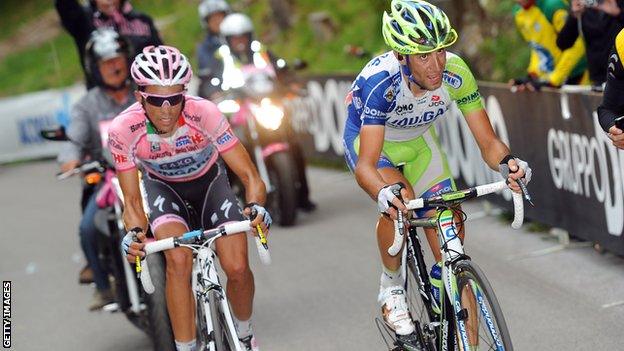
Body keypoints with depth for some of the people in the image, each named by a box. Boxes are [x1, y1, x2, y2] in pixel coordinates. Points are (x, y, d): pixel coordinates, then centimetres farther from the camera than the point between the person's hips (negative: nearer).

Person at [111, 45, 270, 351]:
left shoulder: (204, 113, -33)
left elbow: (249, 176, -28)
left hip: (208, 180, 0)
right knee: (179, 259, -28)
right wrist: (134, 232, -42)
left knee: (237, 267, -15)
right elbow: (132, 201, -21)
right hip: (162, 186, 0)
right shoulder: (123, 130, -30)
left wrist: (256, 206, -49)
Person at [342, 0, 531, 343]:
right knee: (399, 199, -33)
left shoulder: (455, 73, -29)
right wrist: (384, 194, -64)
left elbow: (487, 141, -24)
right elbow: (365, 166, -43)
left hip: (417, 141, 3)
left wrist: (507, 163, -47)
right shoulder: (381, 80, -39)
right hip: (367, 140, -3)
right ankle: (391, 289, -7)